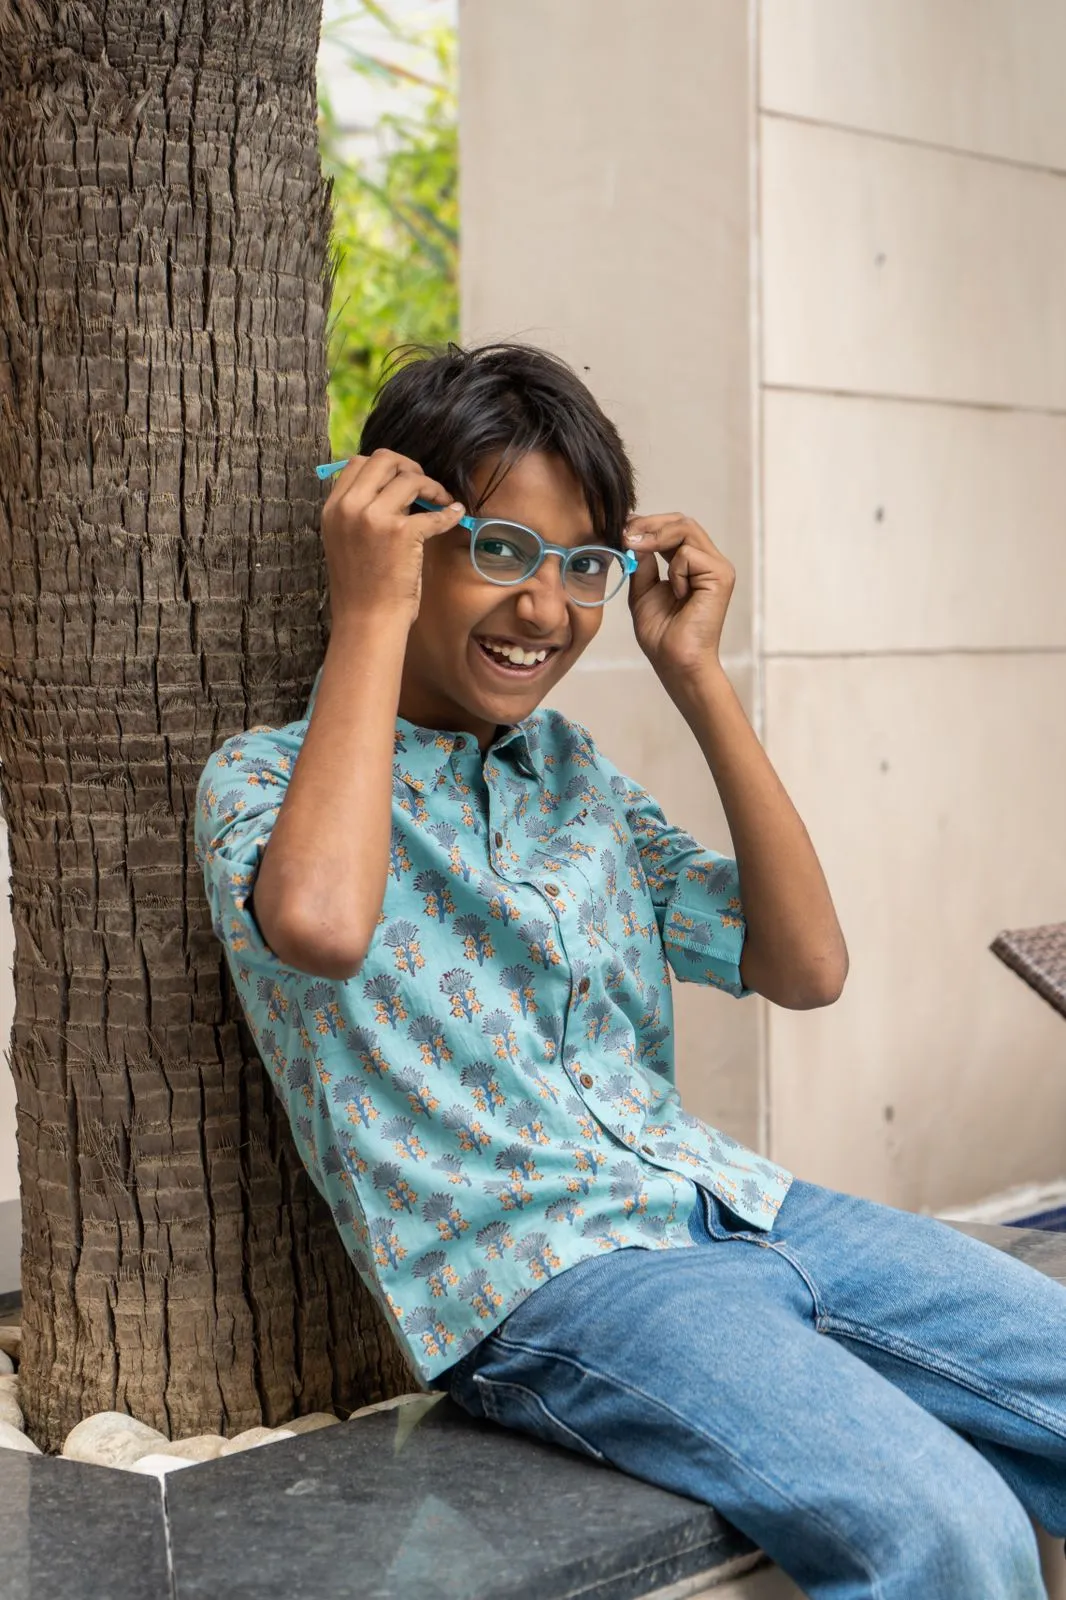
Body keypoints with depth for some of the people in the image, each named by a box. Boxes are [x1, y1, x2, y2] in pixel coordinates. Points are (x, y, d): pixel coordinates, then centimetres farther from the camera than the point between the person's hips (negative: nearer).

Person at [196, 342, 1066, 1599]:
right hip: (532, 1276, -7)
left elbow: (806, 966, 11)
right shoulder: (269, 777, 0)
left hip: (729, 1203, 7)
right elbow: (319, 922, -27)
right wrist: (372, 614, -14)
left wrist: (695, 674, 7)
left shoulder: (572, 771, 18)